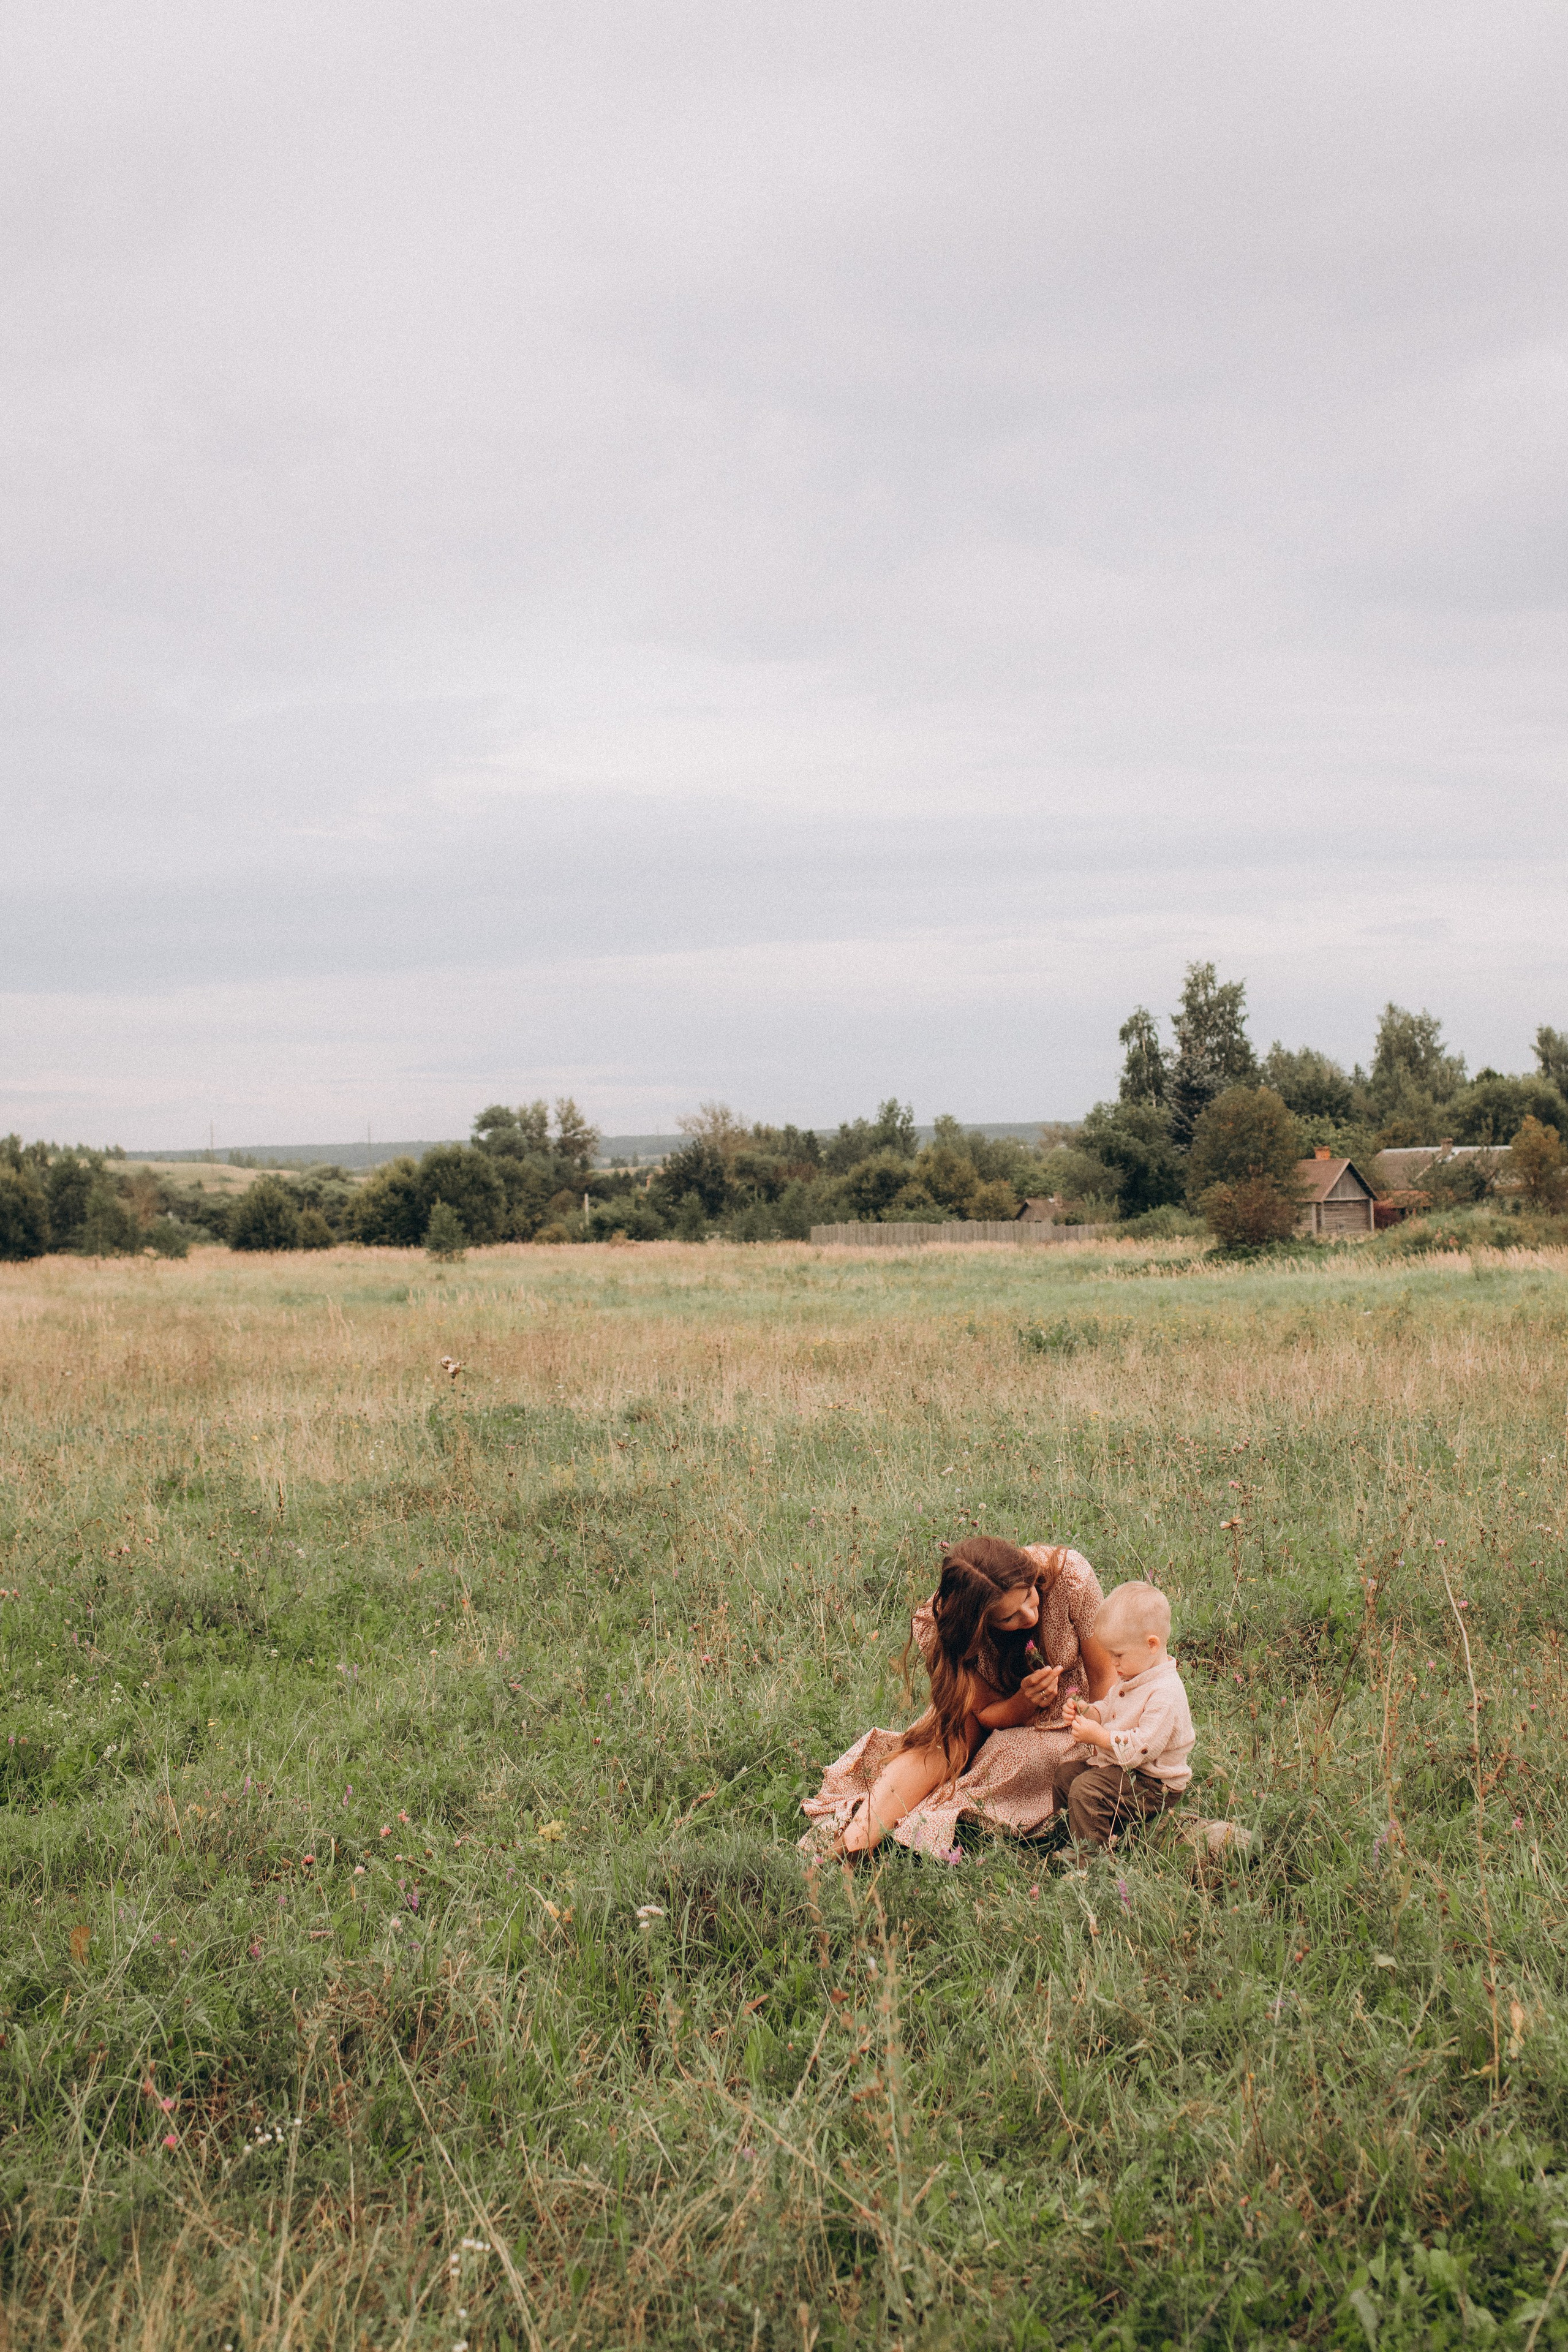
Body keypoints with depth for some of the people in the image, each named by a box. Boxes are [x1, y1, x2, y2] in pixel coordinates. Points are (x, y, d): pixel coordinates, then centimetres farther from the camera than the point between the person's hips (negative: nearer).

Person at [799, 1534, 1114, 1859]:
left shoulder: (1070, 1575, -31)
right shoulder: (939, 1624, -28)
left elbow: (1104, 1679, -17)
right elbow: (987, 1714, -17)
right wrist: (1026, 1699, -38)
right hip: (1004, 1711, 1)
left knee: (1018, 1755, -31)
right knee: (945, 1740, -31)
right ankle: (850, 1842, -43)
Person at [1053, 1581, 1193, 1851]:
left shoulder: (1165, 1694, -28)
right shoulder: (1132, 1676, 5)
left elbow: (1143, 1747, -30)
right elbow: (1110, 1709, 19)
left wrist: (1098, 1736, -26)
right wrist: (1087, 1711, -3)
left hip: (1152, 1784, -11)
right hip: (1114, 1761, 11)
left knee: (1085, 1790, -24)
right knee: (1065, 1771, 11)